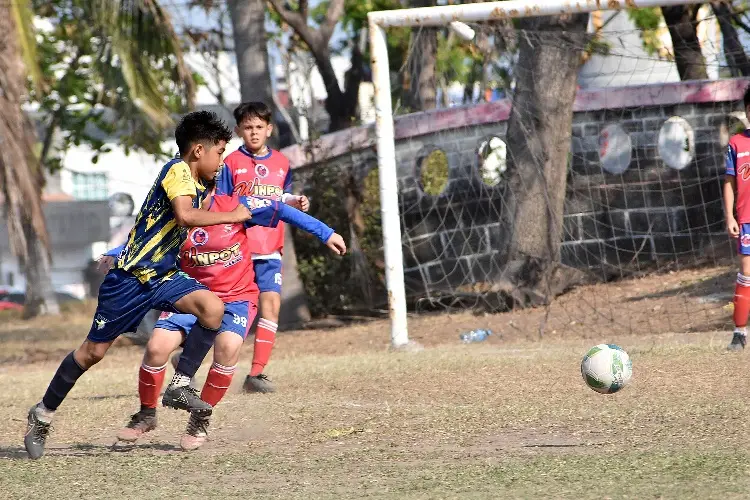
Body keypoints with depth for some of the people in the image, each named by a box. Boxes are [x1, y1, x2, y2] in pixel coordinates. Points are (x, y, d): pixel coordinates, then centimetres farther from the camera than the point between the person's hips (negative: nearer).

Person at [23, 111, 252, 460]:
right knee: (93, 351, 1)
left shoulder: (198, 186, 11)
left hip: (164, 277, 7)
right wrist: (232, 216, -23)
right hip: (131, 276, -7)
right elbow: (184, 215, -33)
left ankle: (181, 385, -9)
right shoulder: (177, 170, -15)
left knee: (213, 308, -21)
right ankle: (43, 414, 19)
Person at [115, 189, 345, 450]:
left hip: (236, 296, -2)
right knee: (157, 346, -21)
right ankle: (146, 414, 5)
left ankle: (201, 420, -12)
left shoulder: (234, 206, -10)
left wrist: (325, 233, 1)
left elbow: (282, 211, -2)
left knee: (228, 345, -32)